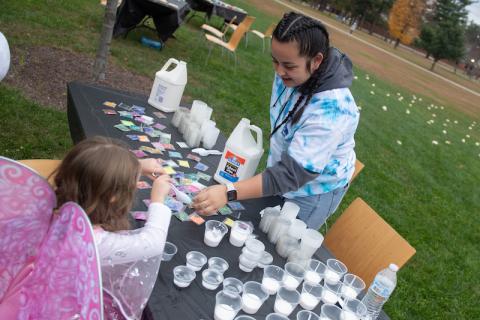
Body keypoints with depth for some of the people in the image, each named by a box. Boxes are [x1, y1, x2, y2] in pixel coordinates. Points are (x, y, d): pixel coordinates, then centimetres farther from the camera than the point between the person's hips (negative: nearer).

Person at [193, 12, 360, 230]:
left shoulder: (331, 111, -38)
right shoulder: (293, 74, -15)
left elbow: (293, 174, -39)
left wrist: (228, 193, -47)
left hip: (312, 192, -7)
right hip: (280, 169, 7)